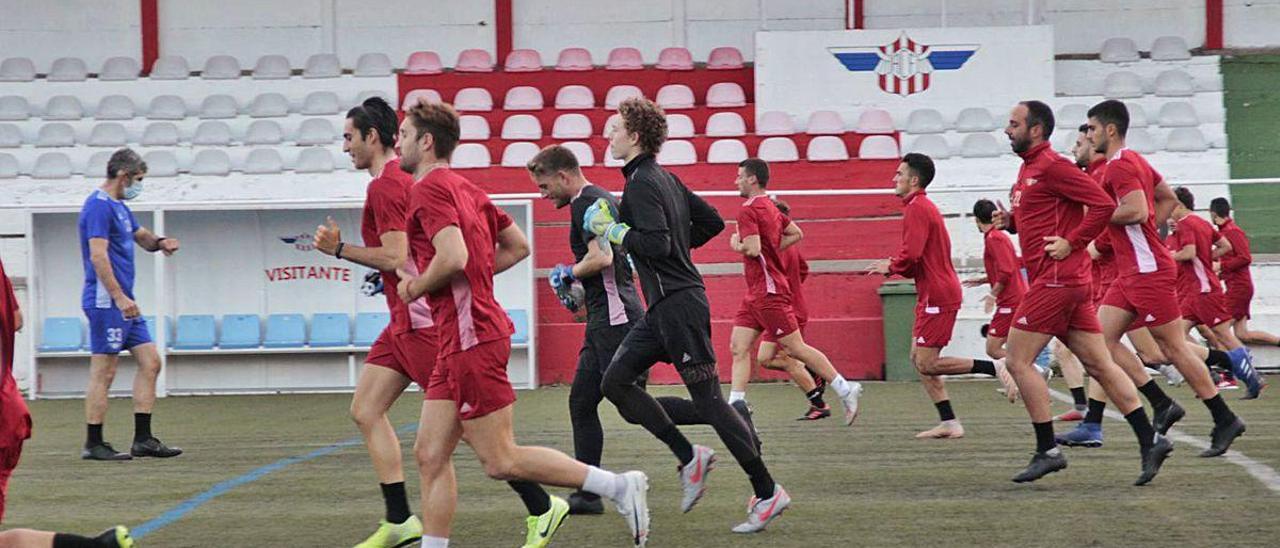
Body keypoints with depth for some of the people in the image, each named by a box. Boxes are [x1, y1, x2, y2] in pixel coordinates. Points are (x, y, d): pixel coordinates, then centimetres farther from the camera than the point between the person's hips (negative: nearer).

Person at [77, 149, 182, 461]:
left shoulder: (119, 207, 18)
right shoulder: (99, 206, -13)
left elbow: (141, 236, 31)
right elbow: (98, 255, -21)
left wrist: (159, 242, 7)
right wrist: (119, 297, -25)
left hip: (124, 302, 10)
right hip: (106, 303, -10)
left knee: (150, 362, 7)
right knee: (104, 372, -6)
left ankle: (143, 439, 10)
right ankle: (93, 445, 0)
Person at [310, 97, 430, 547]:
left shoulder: (384, 186, -14)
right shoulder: (400, 179, 16)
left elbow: (396, 258, -20)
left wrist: (340, 249, -12)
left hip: (420, 319, -11)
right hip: (406, 320, 11)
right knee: (366, 411, 8)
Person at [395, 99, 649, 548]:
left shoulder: (430, 188, -12)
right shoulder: (465, 188, 17)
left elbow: (453, 257, -26)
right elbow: (518, 246, 23)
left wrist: (416, 287, -9)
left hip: (471, 338, -10)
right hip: (462, 340, 10)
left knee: (501, 461, -6)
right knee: (430, 455, 8)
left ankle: (618, 486, -2)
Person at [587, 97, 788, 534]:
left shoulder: (641, 184, -14)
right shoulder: (665, 178, 15)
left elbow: (656, 243, -25)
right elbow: (711, 221, 21)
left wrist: (613, 230, -12)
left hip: (677, 303, -10)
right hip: (665, 305, 10)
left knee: (707, 398, -6)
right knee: (615, 380, 8)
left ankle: (767, 493, -1)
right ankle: (689, 458, 8)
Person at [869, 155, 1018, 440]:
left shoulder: (916, 208, -13)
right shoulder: (924, 207, 20)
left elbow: (911, 255, -23)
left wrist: (890, 266, -4)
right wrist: (894, 267, 10)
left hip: (937, 295, -10)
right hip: (932, 294, 10)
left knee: (927, 364, -10)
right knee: (919, 359, 9)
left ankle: (995, 367, -10)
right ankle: (949, 423, 8)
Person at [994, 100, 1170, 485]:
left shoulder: (1052, 166, -12)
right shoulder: (1028, 168, 18)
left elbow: (1103, 205, -18)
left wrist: (1071, 242, -16)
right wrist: (1010, 221, 11)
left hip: (1055, 280, -10)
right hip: (1060, 281, 10)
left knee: (1018, 361, -6)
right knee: (1099, 365, 7)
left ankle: (1048, 451, -3)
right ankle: (1150, 441, 5)